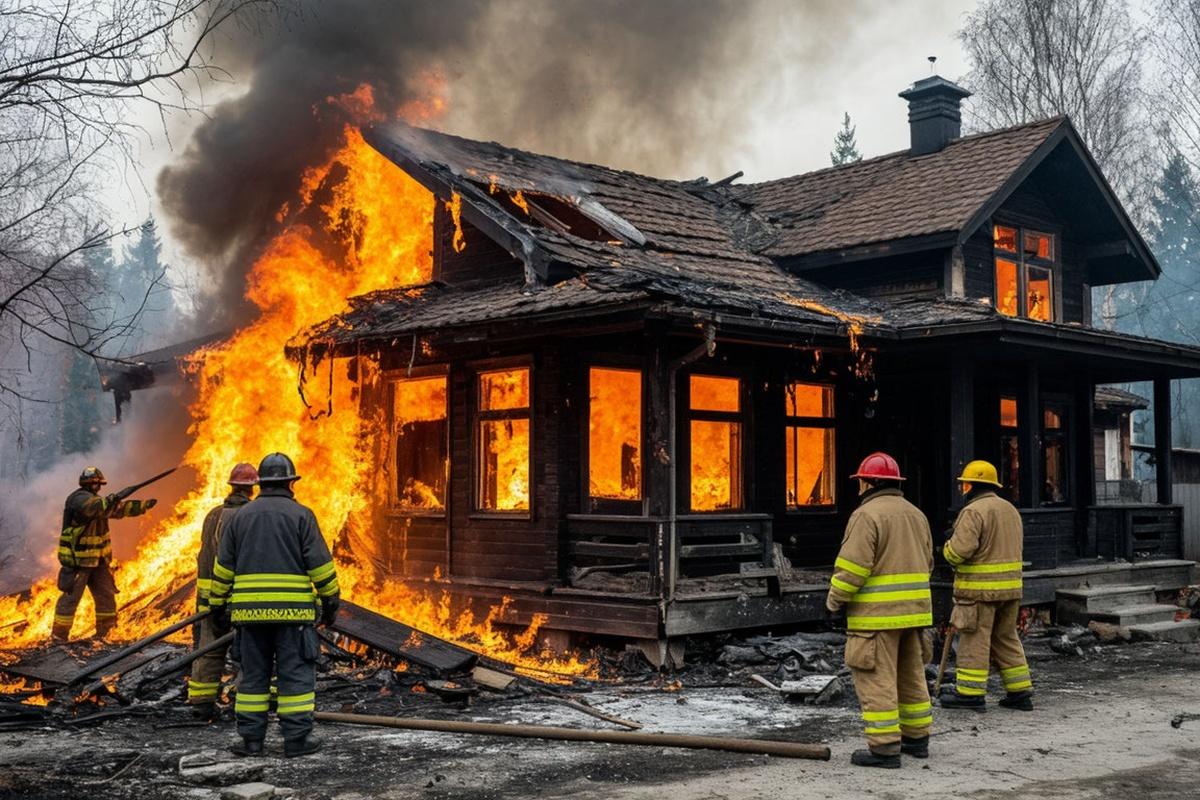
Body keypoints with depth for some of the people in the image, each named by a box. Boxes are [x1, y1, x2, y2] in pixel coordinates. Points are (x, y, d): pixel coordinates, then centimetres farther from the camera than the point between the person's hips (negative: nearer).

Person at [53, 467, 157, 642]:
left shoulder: (96, 499, 13)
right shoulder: (79, 498, -15)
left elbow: (119, 508, 19)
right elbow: (94, 507, -37)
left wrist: (143, 505, 15)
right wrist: (109, 502, -55)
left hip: (98, 560, 9)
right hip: (78, 560, -9)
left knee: (106, 595, 9)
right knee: (71, 597, -7)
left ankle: (105, 634, 17)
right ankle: (58, 636, -2)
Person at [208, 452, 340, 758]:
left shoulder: (240, 516, 9)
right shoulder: (301, 515, -2)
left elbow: (223, 567, 10)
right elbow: (320, 563, -5)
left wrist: (219, 605, 16)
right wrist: (330, 600, 2)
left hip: (250, 609, 3)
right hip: (293, 609, -3)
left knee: (253, 674, 9)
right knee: (296, 674, 1)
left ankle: (251, 738, 10)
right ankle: (297, 738, 2)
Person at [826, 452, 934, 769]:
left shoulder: (867, 514, -13)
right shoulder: (915, 514, 13)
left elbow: (852, 566, -18)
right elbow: (926, 562, 19)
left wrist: (835, 599, -5)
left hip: (877, 613, -8)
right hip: (912, 610, 8)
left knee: (876, 680, -4)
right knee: (911, 675, 17)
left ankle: (884, 748, -5)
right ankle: (917, 739, 24)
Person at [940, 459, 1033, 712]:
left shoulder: (973, 511, -14)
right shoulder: (1010, 509, 15)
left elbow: (960, 548, -23)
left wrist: (948, 550, -2)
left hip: (979, 588, -8)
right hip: (1010, 586, 8)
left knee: (974, 640, -2)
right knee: (1006, 638, 15)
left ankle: (970, 693, 2)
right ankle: (1020, 691, 16)